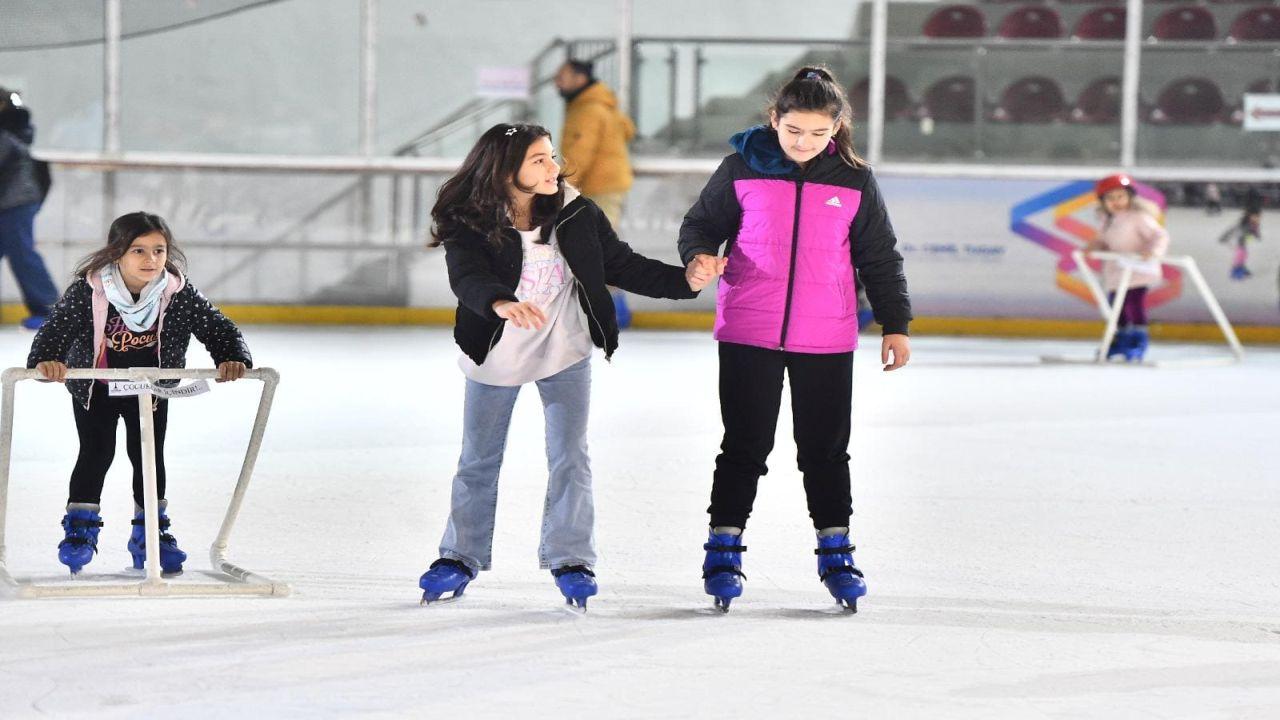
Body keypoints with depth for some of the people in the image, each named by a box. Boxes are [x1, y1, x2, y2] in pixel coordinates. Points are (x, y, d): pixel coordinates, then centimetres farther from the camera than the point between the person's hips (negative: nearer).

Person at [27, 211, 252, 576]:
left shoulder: (179, 293, -20)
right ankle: (80, 529, 11)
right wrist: (46, 359, -50)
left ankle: (151, 532, 20)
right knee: (96, 453, -6)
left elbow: (217, 327, -15)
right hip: (95, 388, -2)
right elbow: (56, 327, -31)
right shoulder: (87, 290, -26)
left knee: (148, 455, 4)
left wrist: (233, 358, -33)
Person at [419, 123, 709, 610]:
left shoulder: (577, 214, -10)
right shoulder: (470, 223, -19)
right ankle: (461, 556, 25)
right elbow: (467, 278, -35)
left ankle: (571, 560, 5)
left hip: (564, 351, 1)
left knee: (569, 456, -4)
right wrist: (502, 305, -56)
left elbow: (624, 267, -4)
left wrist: (683, 280, -16)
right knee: (479, 460, 11)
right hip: (495, 352, -1)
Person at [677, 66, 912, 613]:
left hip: (826, 341, 1)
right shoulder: (742, 169, -4)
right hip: (748, 335, -1)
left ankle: (835, 551, 21)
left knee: (826, 449, 9)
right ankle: (724, 550, 15)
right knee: (745, 446, 4)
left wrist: (895, 324, 8)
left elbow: (880, 257, 8)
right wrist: (699, 257, -17)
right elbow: (701, 223, 5)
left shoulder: (854, 182, 1)